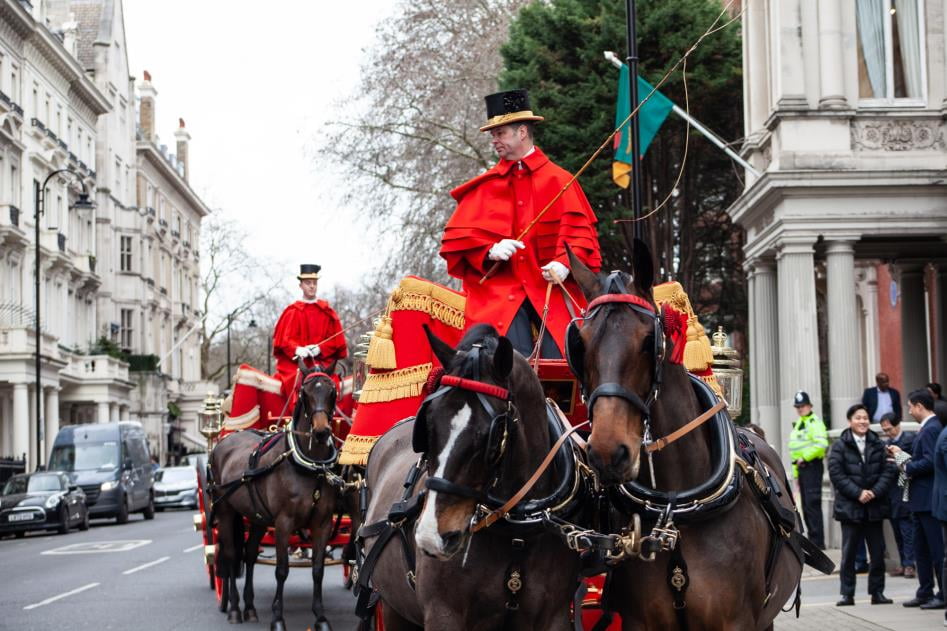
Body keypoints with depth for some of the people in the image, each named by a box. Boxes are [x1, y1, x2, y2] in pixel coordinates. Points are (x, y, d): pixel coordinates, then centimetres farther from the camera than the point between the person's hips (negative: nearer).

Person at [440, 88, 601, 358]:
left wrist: (565, 263, -16)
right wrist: (489, 251, -11)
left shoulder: (558, 180, 9)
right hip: (499, 293, 1)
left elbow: (580, 230, 3)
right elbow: (456, 235, 9)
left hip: (550, 288, -1)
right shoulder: (484, 187, 14)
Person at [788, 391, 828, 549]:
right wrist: (796, 473, 23)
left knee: (813, 504, -12)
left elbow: (821, 444, -23)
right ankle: (812, 538, 16)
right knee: (806, 505, 11)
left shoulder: (815, 422, -8)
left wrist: (805, 457, -18)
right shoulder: (798, 424, 22)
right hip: (801, 467, 10)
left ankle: (818, 541, -13)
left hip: (811, 465, -10)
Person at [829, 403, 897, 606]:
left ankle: (877, 592, 16)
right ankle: (847, 594, 9)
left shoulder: (878, 445, 5)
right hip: (850, 507, -2)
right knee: (849, 553, 3)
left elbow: (889, 471, 2)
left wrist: (875, 492, -12)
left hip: (875, 506, 3)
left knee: (878, 551, 6)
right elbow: (836, 474, -8)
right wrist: (858, 493, -16)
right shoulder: (840, 446, -2)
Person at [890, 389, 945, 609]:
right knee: (921, 549, 16)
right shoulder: (928, 428, 14)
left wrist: (907, 467, -12)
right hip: (922, 500, 11)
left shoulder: (931, 429, -17)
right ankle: (925, 593, 22)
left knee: (937, 548, -4)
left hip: (929, 498, -11)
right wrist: (902, 455, 13)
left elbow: (930, 462, -25)